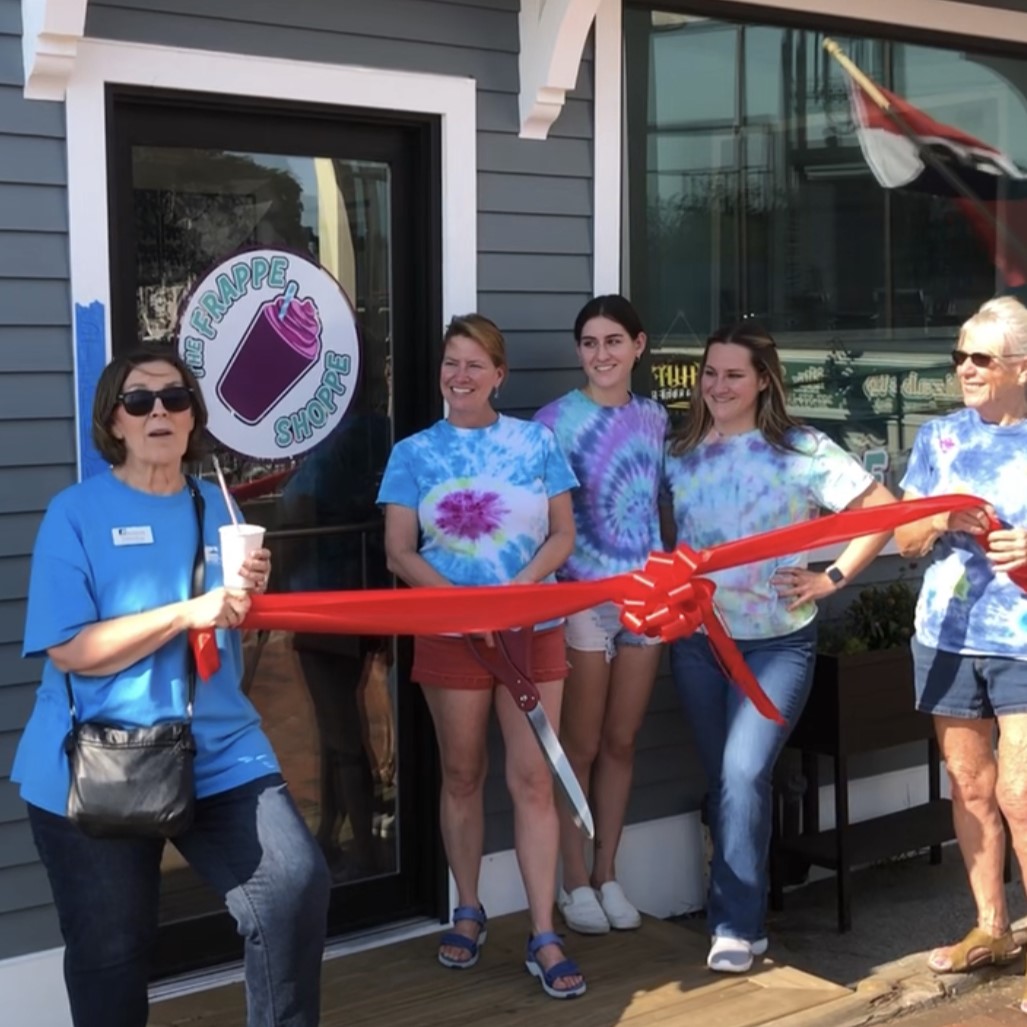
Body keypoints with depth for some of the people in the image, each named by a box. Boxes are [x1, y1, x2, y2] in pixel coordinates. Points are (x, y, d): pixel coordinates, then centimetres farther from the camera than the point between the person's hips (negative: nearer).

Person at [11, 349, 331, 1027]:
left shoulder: (217, 507, 8)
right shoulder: (76, 512, -6)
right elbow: (70, 650, -16)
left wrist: (248, 596, -7)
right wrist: (189, 611, -22)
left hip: (219, 751, 3)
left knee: (299, 887, -13)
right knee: (111, 951, 9)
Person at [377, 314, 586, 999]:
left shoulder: (537, 442, 2)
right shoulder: (415, 453, 2)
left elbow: (563, 536, 2)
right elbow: (399, 552, -2)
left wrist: (516, 590, -15)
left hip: (533, 631, 0)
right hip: (450, 634, 0)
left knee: (533, 779, -1)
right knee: (462, 775, 10)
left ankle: (544, 937, 3)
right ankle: (469, 912, 26)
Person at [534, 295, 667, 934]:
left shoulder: (655, 418, 7)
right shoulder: (556, 419, -7)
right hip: (582, 598, -4)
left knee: (622, 742, 11)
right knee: (581, 746, 4)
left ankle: (608, 875, 22)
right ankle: (576, 882, 16)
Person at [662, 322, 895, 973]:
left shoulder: (802, 450, -8)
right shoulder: (680, 454, 3)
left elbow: (884, 511, -5)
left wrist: (832, 579, -9)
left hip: (778, 643, -4)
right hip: (699, 640, 4)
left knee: (744, 773, -16)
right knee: (723, 778, 11)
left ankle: (737, 925, -7)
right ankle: (740, 906, 26)